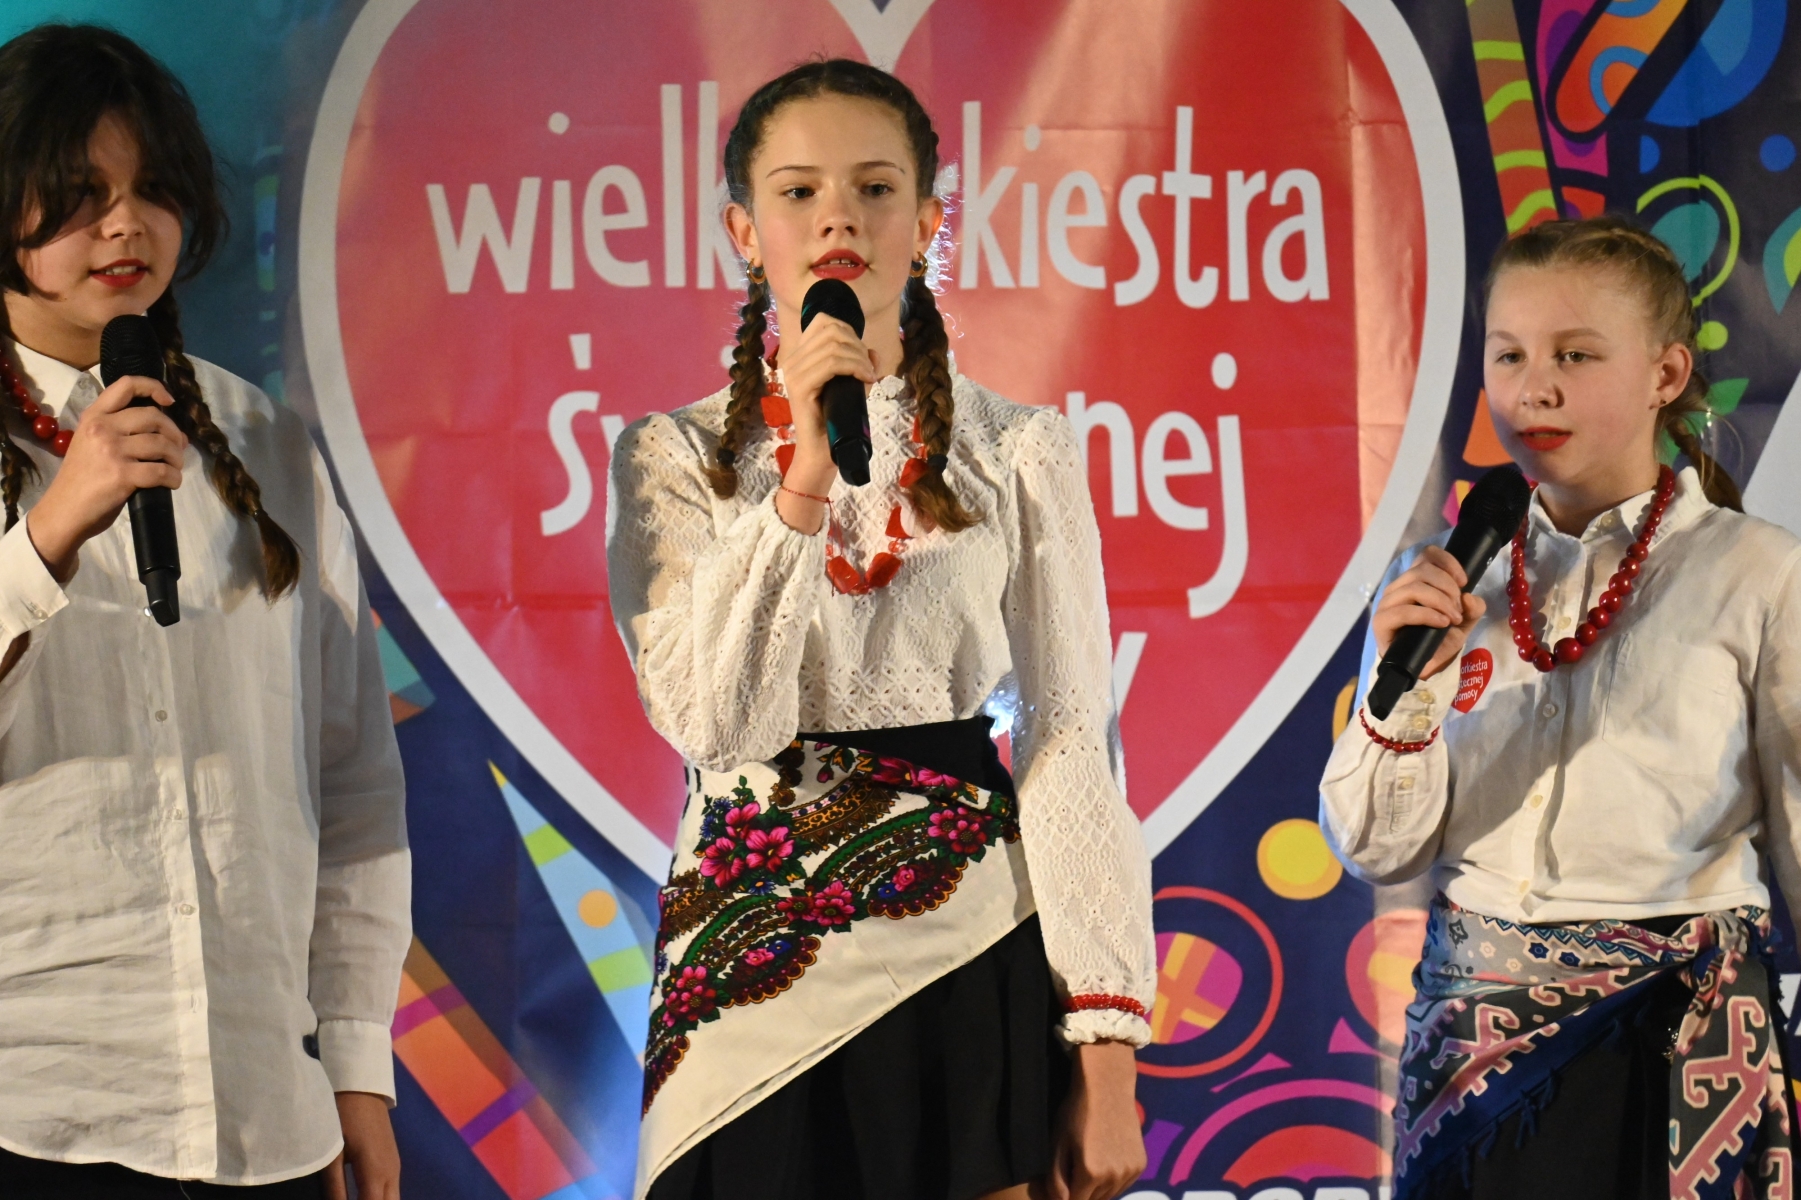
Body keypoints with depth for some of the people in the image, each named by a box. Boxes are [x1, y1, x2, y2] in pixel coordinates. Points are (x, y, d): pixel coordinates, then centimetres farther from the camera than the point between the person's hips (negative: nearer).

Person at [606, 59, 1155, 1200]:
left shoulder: (1018, 452, 3)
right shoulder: (675, 458, 3)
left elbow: (1072, 740, -1)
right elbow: (712, 721, -11)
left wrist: (1107, 1056, -7)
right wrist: (802, 483, -21)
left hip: (969, 962, 0)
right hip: (752, 964, 0)